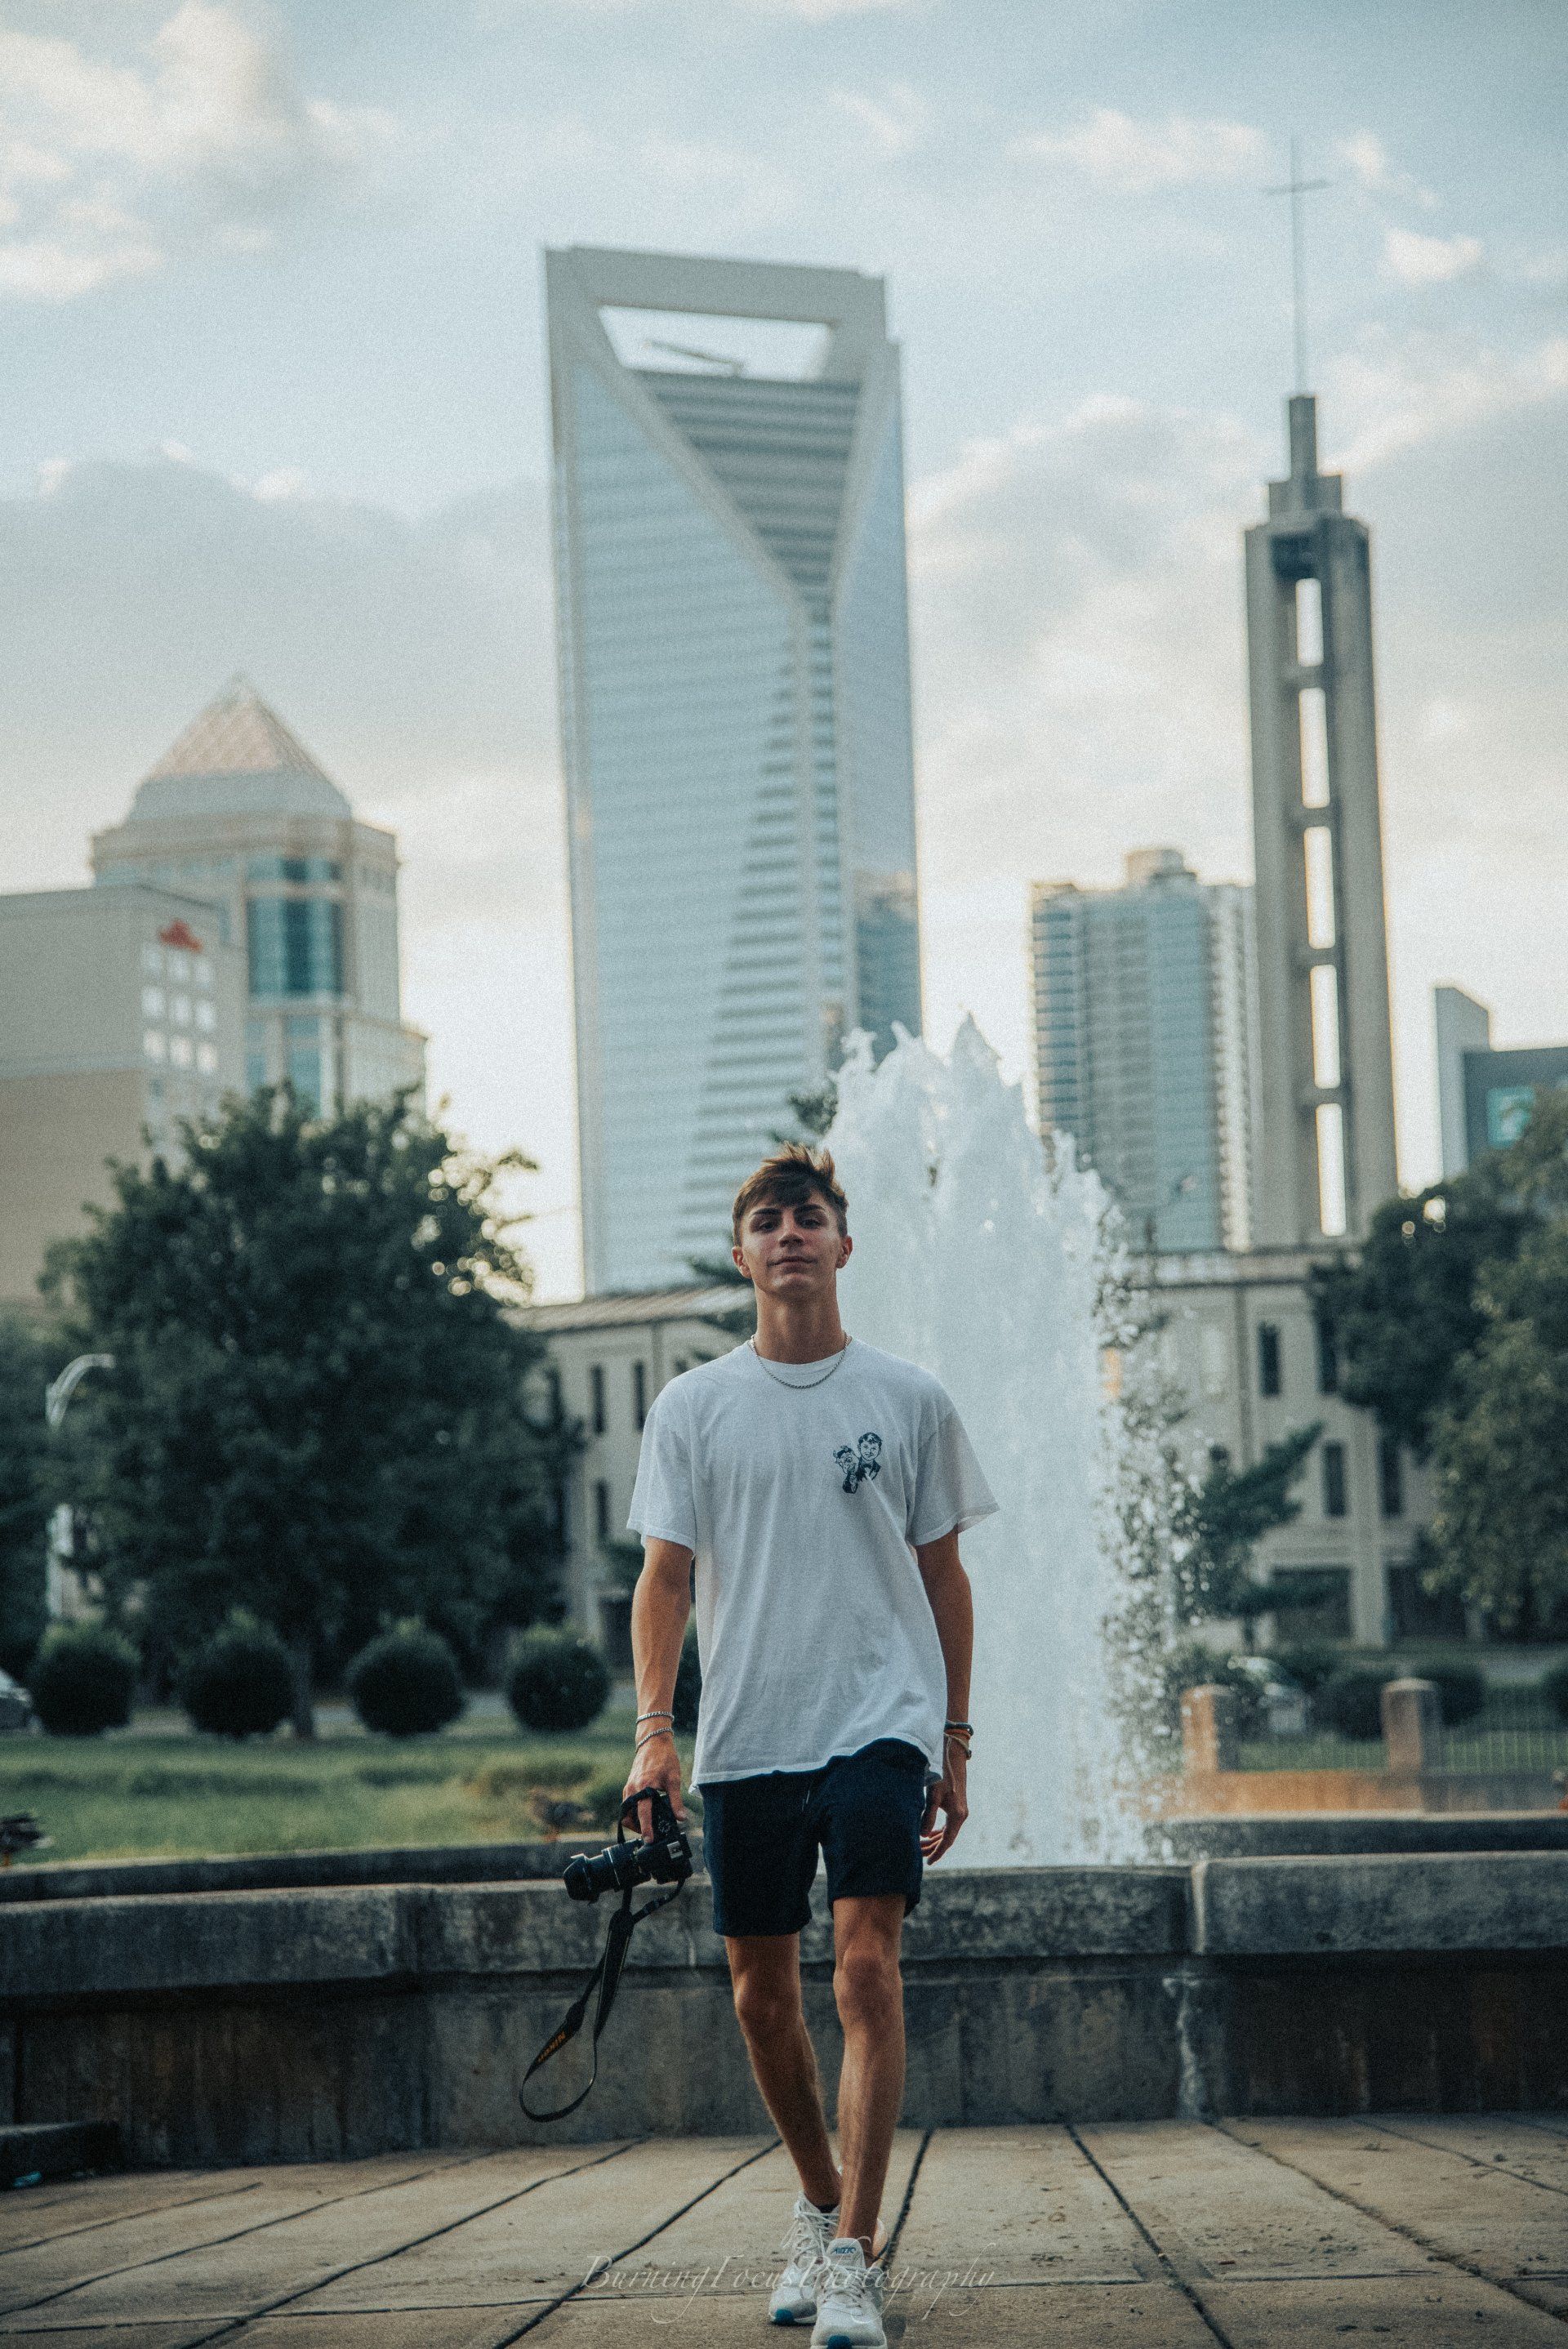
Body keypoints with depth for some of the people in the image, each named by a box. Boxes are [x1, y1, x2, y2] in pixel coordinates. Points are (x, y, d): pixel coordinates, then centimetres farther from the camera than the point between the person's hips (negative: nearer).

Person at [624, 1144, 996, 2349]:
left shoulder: (908, 1398, 6)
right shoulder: (692, 1406, 7)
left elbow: (943, 1575, 11)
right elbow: (665, 1576, 6)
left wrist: (954, 1742, 7)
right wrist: (654, 1727, -7)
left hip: (880, 1719, -2)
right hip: (743, 1739, 2)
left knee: (867, 1972, -15)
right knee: (763, 1990, 8)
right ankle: (822, 2203, 29)